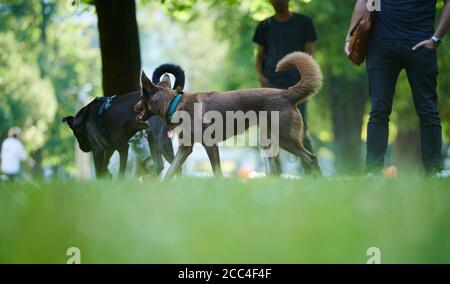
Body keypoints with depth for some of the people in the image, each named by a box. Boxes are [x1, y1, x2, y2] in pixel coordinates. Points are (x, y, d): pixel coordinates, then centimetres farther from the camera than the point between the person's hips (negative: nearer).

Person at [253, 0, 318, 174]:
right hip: (270, 83, 2)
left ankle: (311, 171, -2)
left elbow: (309, 53, 6)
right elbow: (260, 55, 19)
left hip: (295, 85, -2)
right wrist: (259, 75, -1)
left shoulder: (303, 22, 10)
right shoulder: (265, 26, 16)